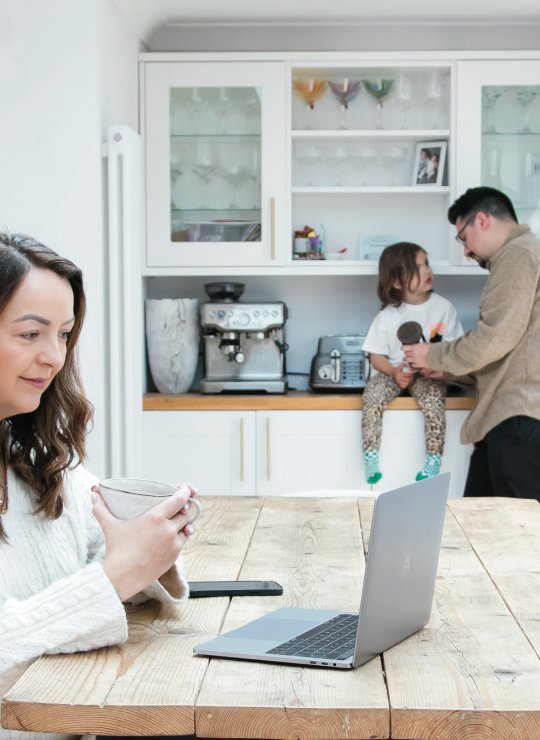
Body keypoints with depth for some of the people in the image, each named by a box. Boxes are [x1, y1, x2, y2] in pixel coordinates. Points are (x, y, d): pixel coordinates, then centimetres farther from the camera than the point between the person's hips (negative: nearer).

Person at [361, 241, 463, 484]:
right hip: (393, 371, 1)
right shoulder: (387, 316, -6)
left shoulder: (443, 307, -4)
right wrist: (394, 372, -21)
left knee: (433, 399, -31)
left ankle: (433, 462, -21)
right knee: (372, 394, -27)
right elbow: (377, 356, -2)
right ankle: (371, 460, -20)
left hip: (429, 373, 0)